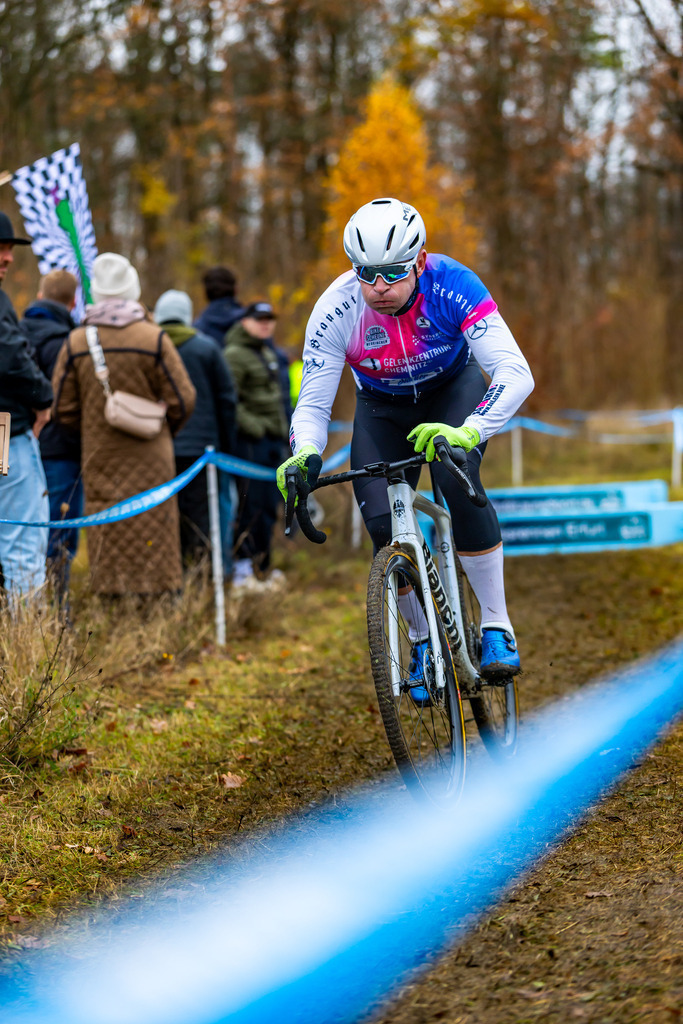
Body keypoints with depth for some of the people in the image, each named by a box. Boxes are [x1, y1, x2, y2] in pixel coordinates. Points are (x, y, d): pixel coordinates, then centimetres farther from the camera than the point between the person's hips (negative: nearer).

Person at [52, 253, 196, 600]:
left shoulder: (76, 342, -2)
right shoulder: (153, 338, -8)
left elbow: (63, 408, 3)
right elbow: (182, 400, -4)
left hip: (100, 457, 2)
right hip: (149, 459, -2)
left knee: (107, 542, 6)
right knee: (153, 534, 4)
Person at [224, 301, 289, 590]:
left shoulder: (267, 352, 21)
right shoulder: (235, 354, -9)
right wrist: (251, 426, -20)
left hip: (273, 440, 9)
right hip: (250, 440, -9)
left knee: (269, 506, 12)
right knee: (250, 504, -10)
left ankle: (263, 566, 20)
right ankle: (242, 569, -8)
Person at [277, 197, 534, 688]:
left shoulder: (451, 285, -34)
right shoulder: (335, 311, -29)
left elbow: (515, 373, -40)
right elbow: (313, 403, -22)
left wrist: (466, 433, -57)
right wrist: (305, 455, -44)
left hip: (454, 389, -2)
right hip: (383, 408, 2)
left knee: (457, 482, -31)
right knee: (383, 525, -16)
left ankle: (497, 628, -18)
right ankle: (423, 642, 8)